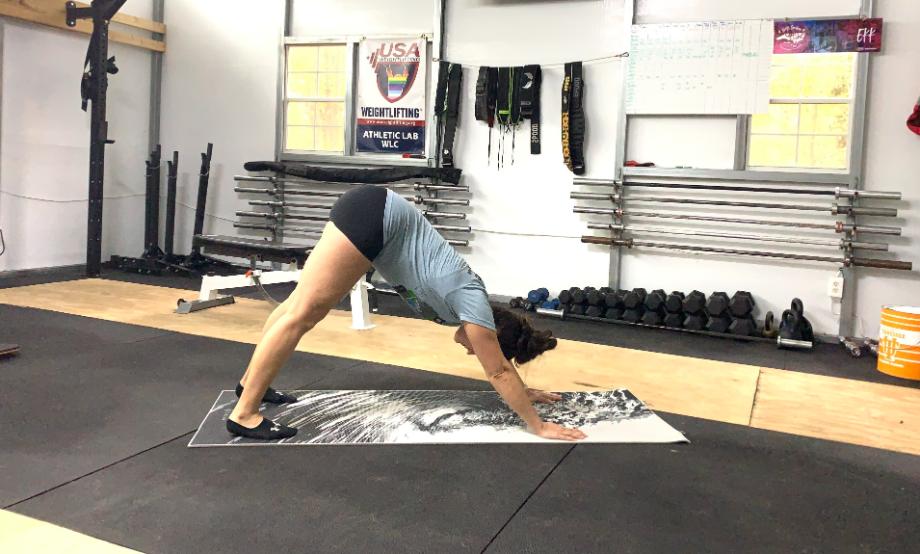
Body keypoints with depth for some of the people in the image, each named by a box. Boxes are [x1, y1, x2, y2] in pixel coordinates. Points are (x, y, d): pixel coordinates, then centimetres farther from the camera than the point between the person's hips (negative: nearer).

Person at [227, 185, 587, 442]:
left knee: (303, 306, 13)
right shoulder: (473, 305, -8)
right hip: (371, 217, -9)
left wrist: (523, 393, 34)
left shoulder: (470, 298, 13)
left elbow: (500, 367, 28)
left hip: (373, 217, 9)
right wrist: (538, 426, 1)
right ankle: (244, 414, -4)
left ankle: (252, 382, 24)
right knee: (301, 314, -8)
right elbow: (500, 373, -5)